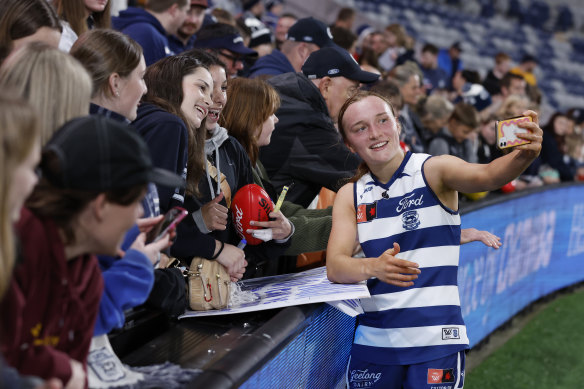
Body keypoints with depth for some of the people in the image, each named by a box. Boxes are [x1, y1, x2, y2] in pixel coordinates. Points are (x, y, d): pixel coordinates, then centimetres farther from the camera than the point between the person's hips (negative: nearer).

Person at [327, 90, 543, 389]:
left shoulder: (433, 170, -4)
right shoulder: (349, 196, 6)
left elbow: (486, 176, -24)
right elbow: (335, 266, -6)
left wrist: (523, 156, -45)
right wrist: (373, 267, -28)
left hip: (435, 340, -3)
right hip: (373, 340, 3)